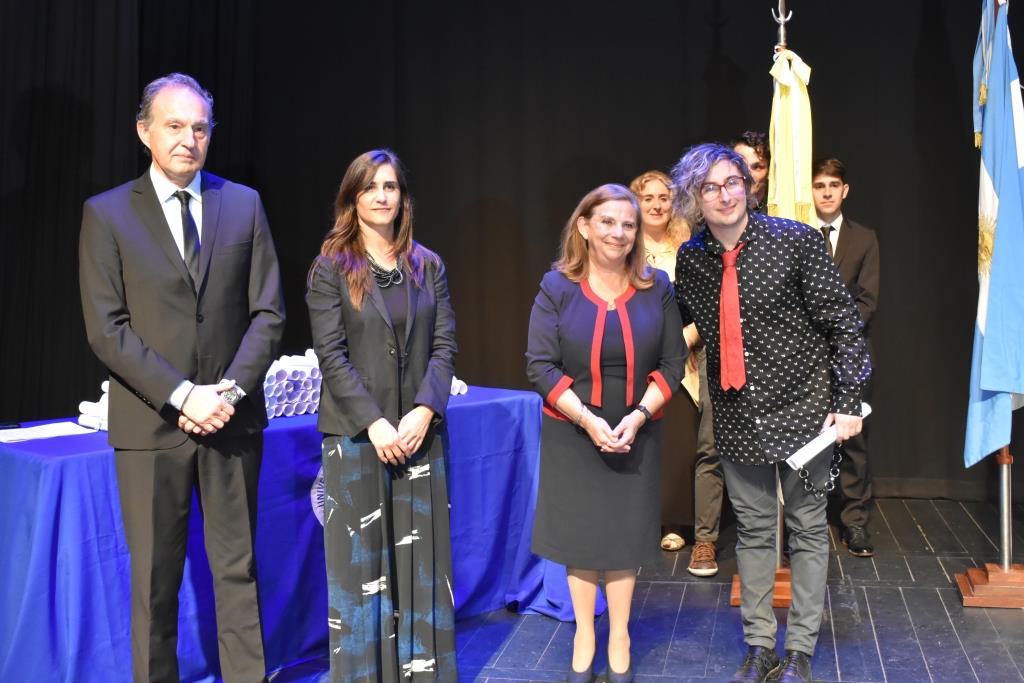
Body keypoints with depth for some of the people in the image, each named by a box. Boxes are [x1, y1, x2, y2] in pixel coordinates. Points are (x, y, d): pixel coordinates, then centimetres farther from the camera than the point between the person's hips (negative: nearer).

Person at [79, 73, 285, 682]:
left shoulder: (244, 204, 6)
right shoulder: (106, 214, 1)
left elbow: (268, 312, 3)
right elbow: (107, 329, -5)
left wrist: (231, 389, -9)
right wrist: (181, 395, -14)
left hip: (232, 419, 2)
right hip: (151, 425, -1)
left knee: (239, 570, 9)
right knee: (155, 579, 8)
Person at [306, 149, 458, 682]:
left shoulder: (427, 266, 9)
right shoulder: (331, 267, -1)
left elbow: (444, 345, 3)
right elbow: (331, 354, -8)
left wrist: (425, 410, -12)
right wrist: (374, 423, -16)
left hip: (419, 431, 3)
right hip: (355, 434, -3)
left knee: (420, 557, 8)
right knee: (360, 556, 3)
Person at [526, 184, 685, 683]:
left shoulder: (656, 287, -1)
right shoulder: (557, 287, -6)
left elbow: (672, 362, -1)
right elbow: (540, 365, -10)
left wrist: (638, 417, -14)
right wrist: (587, 419, -18)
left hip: (636, 434, 1)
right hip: (572, 435, -1)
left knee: (625, 533, 10)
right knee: (580, 532, 9)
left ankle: (619, 638, 26)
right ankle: (583, 636, 26)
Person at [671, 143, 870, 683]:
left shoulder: (796, 240, -12)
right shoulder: (690, 258, -1)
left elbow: (842, 321, -10)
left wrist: (848, 401, -13)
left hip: (802, 405, -3)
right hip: (737, 415, 3)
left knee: (807, 529, 8)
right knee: (752, 530, 12)